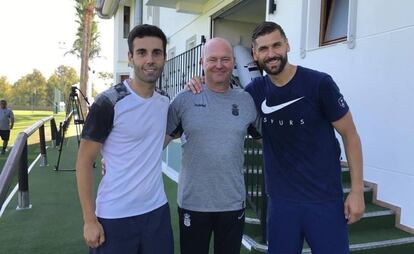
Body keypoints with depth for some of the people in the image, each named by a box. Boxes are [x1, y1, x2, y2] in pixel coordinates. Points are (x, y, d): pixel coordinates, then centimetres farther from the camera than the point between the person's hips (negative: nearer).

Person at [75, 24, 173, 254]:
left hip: (157, 209, 5)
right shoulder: (108, 103, -14)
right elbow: (84, 162, -10)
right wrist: (89, 220, -12)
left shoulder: (165, 102, 3)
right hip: (114, 216, -5)